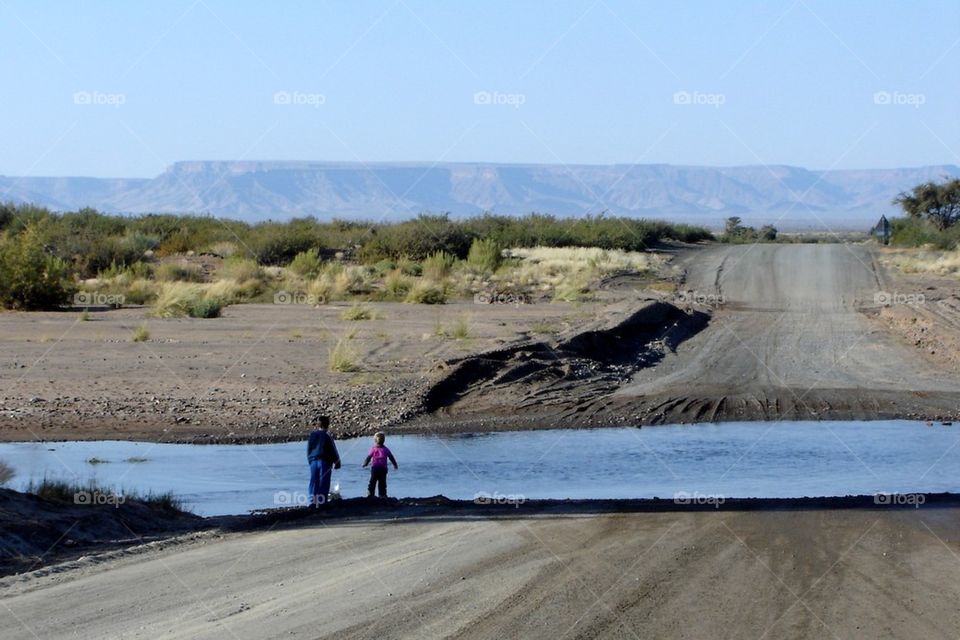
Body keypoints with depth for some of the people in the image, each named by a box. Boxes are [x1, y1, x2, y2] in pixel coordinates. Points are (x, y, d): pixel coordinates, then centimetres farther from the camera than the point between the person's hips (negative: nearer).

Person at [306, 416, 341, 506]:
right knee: (324, 482, -1)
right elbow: (333, 451, -7)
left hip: (313, 461, 5)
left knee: (314, 482, 10)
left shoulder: (312, 434, 4)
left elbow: (308, 449, 11)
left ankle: (312, 501, 9)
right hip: (324, 462, -5)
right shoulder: (327, 436, -11)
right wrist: (337, 462, 1)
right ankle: (321, 501, -4)